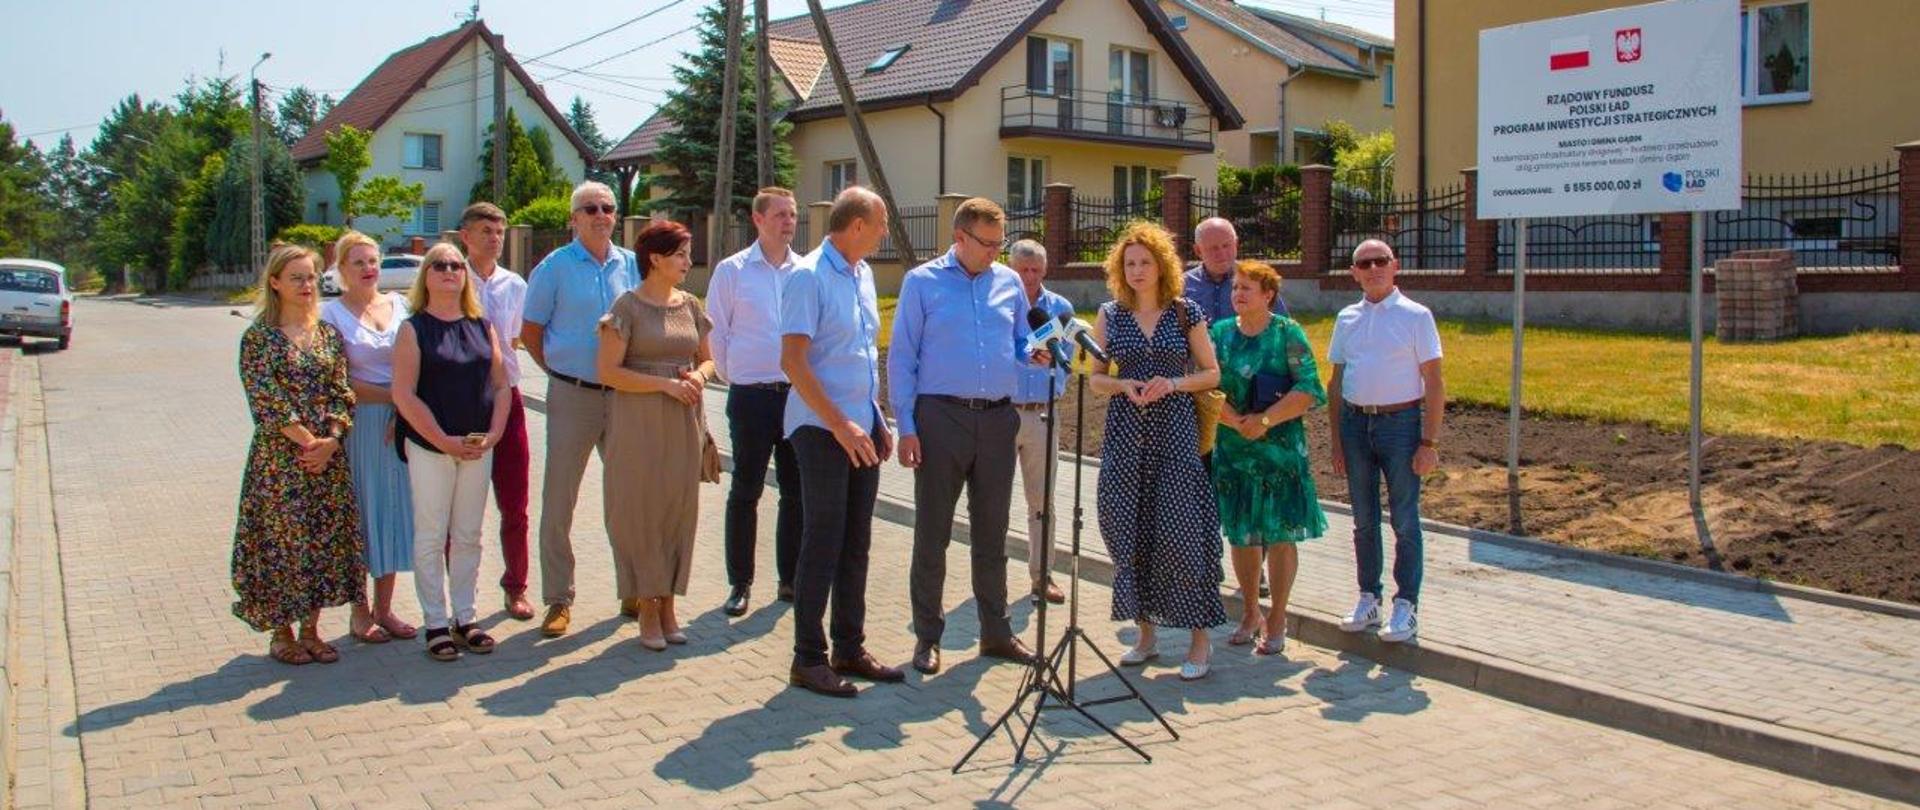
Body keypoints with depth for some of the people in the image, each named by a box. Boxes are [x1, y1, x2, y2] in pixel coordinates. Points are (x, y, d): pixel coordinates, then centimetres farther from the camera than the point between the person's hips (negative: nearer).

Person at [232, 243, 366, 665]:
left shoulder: (328, 333, 9)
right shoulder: (259, 336, -5)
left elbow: (341, 393, 5)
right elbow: (265, 400, -12)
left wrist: (331, 440, -9)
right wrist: (307, 441, -13)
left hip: (328, 455, 5)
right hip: (279, 456, -5)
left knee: (326, 537, 7)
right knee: (282, 539, 1)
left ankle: (310, 630, 20)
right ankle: (282, 635, 15)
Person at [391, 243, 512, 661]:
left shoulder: (482, 327, 9)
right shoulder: (414, 329, -4)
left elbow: (501, 385, 9)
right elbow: (404, 395, -10)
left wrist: (493, 434, -5)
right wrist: (446, 441, -14)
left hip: (478, 449, 4)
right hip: (430, 448, -4)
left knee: (469, 536, 10)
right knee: (432, 538, 2)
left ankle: (464, 618, 20)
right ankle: (435, 623, 11)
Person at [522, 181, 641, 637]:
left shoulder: (632, 266, 8)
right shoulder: (554, 268, -1)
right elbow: (531, 332, 3)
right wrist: (562, 371, 1)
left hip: (625, 394, 3)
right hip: (573, 396, -3)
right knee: (559, 501, 1)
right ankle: (558, 599, 11)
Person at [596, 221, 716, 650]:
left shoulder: (690, 305, 9)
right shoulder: (628, 307, -7)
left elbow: (707, 358, 19)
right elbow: (608, 372, -12)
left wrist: (699, 376, -4)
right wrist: (665, 383, -18)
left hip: (684, 422, 5)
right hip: (640, 424, -5)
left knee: (679, 510, 7)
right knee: (641, 511, 0)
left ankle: (668, 604, 19)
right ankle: (647, 609, 11)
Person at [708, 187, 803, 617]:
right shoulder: (732, 270, 0)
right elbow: (717, 332, 4)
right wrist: (731, 376, 7)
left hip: (799, 394, 2)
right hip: (751, 396, -2)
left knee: (796, 492, 8)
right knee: (745, 492, 4)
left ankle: (791, 579, 20)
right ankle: (740, 583, 14)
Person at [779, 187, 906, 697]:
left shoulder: (862, 274, 13)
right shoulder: (809, 277, -12)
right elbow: (793, 361, -18)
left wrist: (878, 422, 15)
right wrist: (840, 425, -20)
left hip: (861, 428, 8)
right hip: (823, 428, -8)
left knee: (855, 544, 12)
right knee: (823, 544, -3)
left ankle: (850, 649, 22)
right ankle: (808, 659, 7)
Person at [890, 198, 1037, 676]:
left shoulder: (1009, 283, 10)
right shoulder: (922, 282, 1)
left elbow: (1021, 344, 18)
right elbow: (901, 359, -1)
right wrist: (906, 426, -9)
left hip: (998, 419, 4)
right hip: (941, 417, -3)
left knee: (992, 532, 12)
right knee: (932, 533, 2)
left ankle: (996, 632, 23)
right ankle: (927, 637, 14)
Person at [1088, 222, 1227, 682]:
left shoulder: (1186, 314, 4)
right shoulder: (1110, 315, 8)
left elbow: (1211, 373, 7)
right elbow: (1094, 379, 10)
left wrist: (1173, 383, -10)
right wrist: (1125, 385, -10)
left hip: (1176, 433, -2)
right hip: (1125, 434, 2)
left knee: (1181, 531, -7)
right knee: (1129, 533, 3)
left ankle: (1200, 638, 4)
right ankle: (1145, 631, 18)